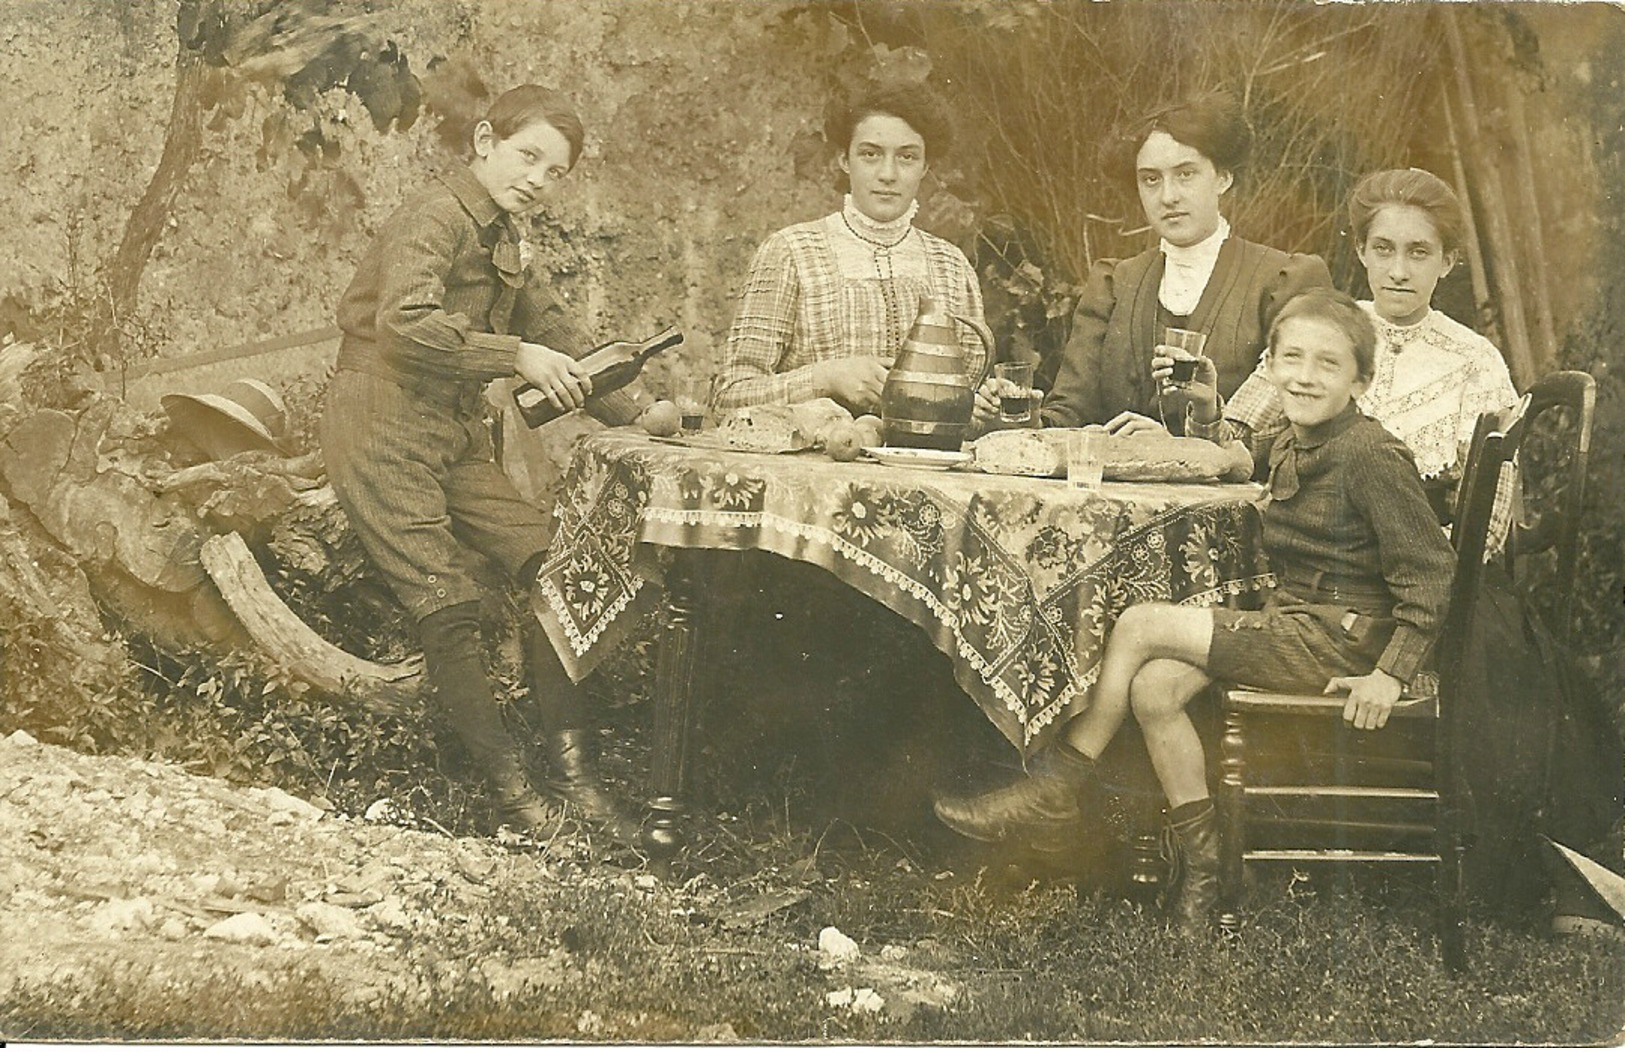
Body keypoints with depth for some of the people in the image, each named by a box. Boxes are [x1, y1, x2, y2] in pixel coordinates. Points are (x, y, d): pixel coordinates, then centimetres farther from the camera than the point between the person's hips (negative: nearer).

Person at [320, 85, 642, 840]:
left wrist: (630, 411, 16)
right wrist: (517, 356, -24)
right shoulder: (436, 219, -13)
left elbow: (552, 331, 25)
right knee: (448, 607, -12)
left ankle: (571, 777, -1)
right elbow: (406, 322, -29)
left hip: (455, 438, 9)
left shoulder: (501, 240, 18)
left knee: (549, 569, -4)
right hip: (384, 433, -9)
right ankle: (509, 788, -3)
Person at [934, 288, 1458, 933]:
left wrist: (1390, 674, -22)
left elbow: (1428, 570, -16)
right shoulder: (1289, 447, 11)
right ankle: (1203, 867, -6)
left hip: (1340, 637, -8)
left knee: (1140, 625, -12)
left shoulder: (1370, 455, -14)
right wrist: (1211, 413, 19)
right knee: (1152, 688, -13)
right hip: (1292, 621, 8)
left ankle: (1060, 788, 1)